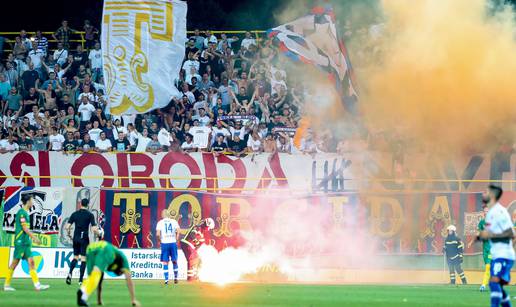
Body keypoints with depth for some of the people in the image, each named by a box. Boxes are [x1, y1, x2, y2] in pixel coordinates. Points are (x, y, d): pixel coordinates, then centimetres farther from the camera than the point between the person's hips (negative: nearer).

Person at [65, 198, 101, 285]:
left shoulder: (74, 214, 3)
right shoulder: (90, 215, -6)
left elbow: (67, 227, -1)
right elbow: (94, 229, -13)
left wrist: (69, 235, 17)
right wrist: (99, 234, 6)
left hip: (76, 238, 3)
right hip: (84, 238, -3)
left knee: (75, 257, 17)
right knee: (83, 258, 3)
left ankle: (70, 273, -6)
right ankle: (80, 280, 0)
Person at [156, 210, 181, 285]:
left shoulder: (160, 223, 0)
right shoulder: (174, 221, 4)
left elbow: (157, 234, -10)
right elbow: (178, 232, -7)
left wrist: (160, 240, 7)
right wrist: (177, 241, 3)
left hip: (164, 243, -1)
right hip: (173, 243, 1)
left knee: (165, 262, 2)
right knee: (174, 261, 14)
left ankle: (166, 279, -2)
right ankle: (175, 277, 16)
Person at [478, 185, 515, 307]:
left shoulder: (500, 212, -15)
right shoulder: (490, 212, 15)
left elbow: (511, 234, -19)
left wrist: (490, 235, -20)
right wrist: (482, 236, 8)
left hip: (504, 254, -10)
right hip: (496, 255, 10)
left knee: (494, 282, -21)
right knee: (497, 287, 12)